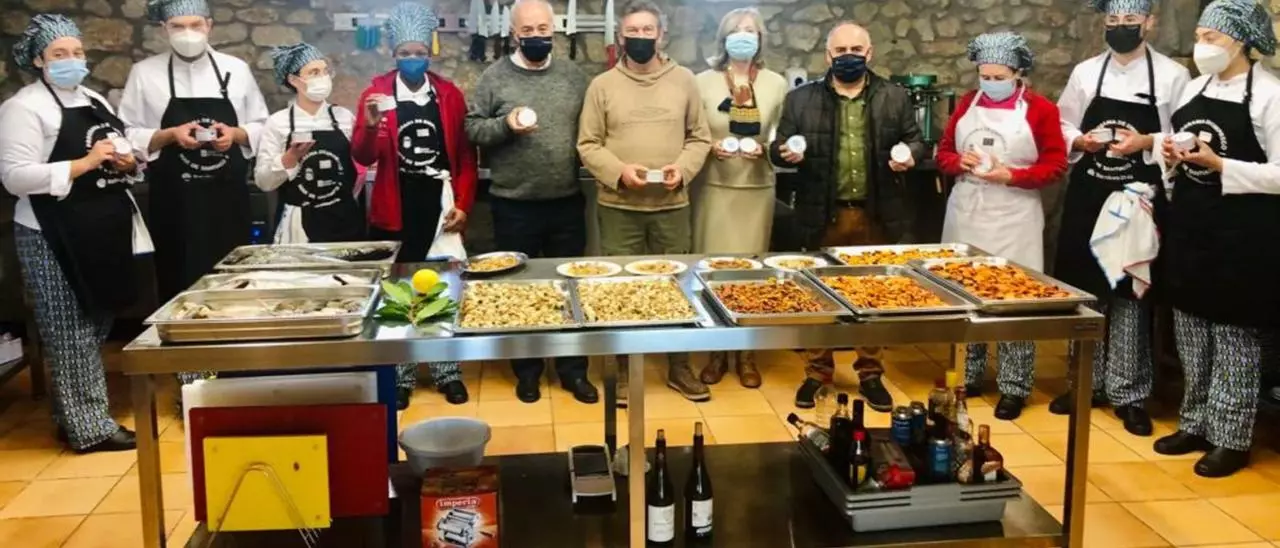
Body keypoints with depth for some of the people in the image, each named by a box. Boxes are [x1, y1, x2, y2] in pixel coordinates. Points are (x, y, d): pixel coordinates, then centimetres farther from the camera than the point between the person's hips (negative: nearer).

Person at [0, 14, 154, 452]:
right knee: (72, 331, -2)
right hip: (54, 235, -8)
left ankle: (73, 416, 27)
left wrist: (126, 161, 1)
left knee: (95, 326, 14)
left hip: (103, 230, 8)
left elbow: (125, 148, 25)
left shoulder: (94, 101, 15)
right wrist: (85, 163, -22)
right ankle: (88, 427, 5)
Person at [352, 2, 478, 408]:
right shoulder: (377, 93, 0)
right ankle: (401, 376, 18)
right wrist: (370, 124, -25)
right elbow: (362, 157, -6)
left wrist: (463, 204, -1)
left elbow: (466, 157, 7)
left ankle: (448, 372, 19)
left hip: (440, 208, 1)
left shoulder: (449, 94, 5)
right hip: (395, 212, -1)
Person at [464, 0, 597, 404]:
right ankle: (526, 371, 24)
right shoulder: (494, 77, -1)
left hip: (567, 202, 2)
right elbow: (471, 129, -2)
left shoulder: (574, 76, 7)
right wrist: (505, 125, -19)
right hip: (514, 205, -2)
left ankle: (573, 370, 22)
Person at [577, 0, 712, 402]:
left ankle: (679, 368, 22)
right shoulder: (602, 85, 1)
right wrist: (619, 171, -16)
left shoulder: (684, 80, 5)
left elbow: (700, 138, 8)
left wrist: (683, 167, -11)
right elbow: (588, 145, 0)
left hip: (672, 204, 1)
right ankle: (623, 369, 18)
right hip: (619, 206, -1)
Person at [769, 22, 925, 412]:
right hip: (824, 216, -1)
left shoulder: (895, 98, 7)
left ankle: (870, 374, 23)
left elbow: (916, 141, 10)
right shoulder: (801, 99, 3)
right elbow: (777, 146, 4)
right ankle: (817, 373, 21)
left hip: (878, 217, 1)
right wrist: (786, 153, -18)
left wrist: (909, 155, -12)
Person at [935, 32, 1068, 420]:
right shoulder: (967, 104, 8)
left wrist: (1011, 176, -18)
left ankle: (1014, 388, 9)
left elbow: (1056, 166, -5)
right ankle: (967, 377, 25)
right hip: (966, 212, 4)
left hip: (1013, 219, -4)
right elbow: (943, 153, 12)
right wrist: (960, 162, -10)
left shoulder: (1040, 109, -4)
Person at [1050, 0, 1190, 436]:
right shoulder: (1085, 72, 7)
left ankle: (1129, 394, 11)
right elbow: (1061, 128, 11)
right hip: (1087, 197, 3)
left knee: (1132, 292, 0)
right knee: (1085, 289, 8)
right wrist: (1081, 142, -9)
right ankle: (1086, 382, 22)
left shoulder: (1172, 76, -2)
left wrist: (1146, 142, -19)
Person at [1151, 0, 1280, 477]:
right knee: (1191, 327, 13)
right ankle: (1196, 424, 26)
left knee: (1234, 334, 2)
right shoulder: (1192, 88, 11)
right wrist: (1170, 155, -1)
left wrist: (1218, 164, -21)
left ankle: (1231, 439, 13)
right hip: (1190, 224, 7)